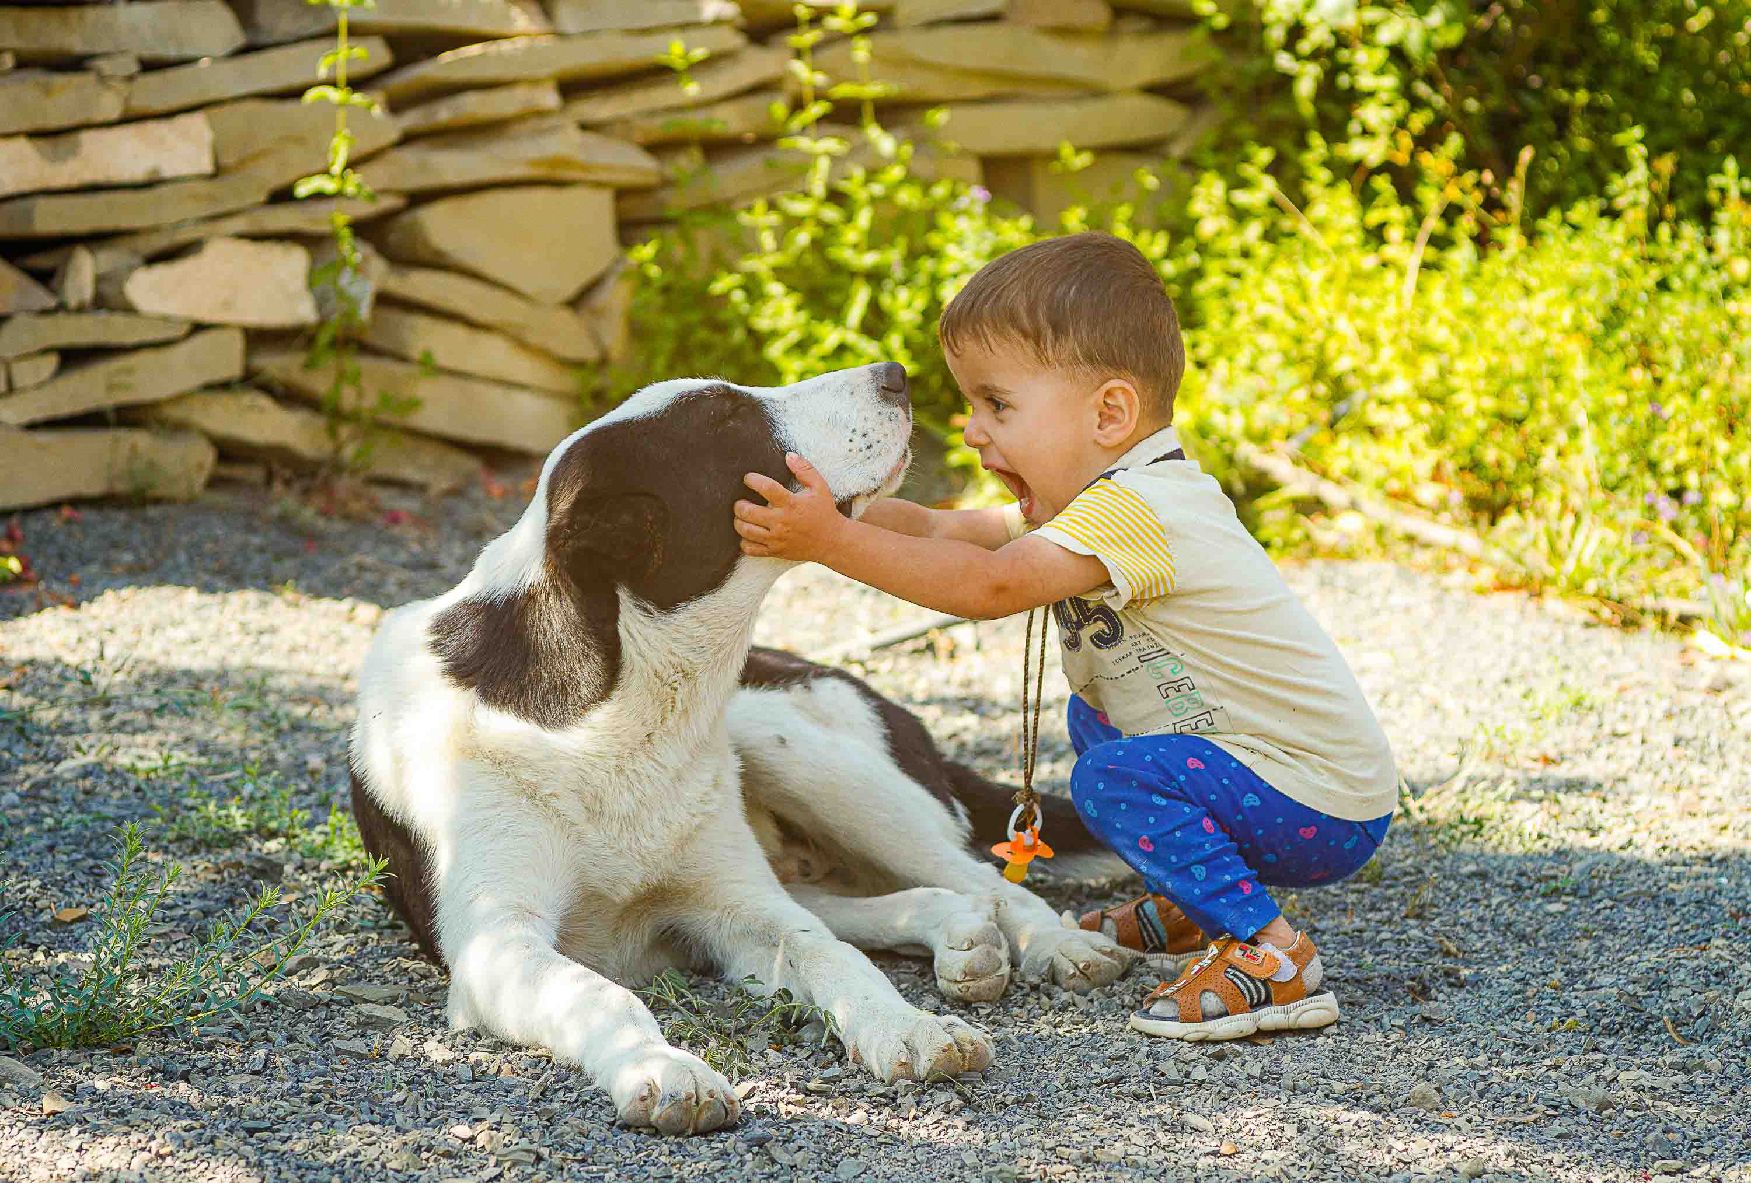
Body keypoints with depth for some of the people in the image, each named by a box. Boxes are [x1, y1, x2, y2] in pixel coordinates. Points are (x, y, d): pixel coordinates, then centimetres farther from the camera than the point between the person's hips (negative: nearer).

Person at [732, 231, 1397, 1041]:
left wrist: (833, 541, -36)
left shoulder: (1136, 511, -26)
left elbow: (991, 586, -36)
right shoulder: (1104, 497, 7)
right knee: (1092, 719, 23)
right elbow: (955, 532, 5)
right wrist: (833, 510, -9)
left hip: (1326, 811, -10)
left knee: (1115, 780, -24)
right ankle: (1190, 911, 28)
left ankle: (1271, 958, -19)